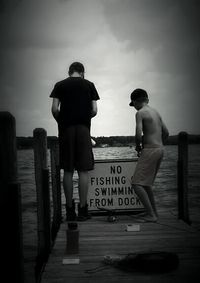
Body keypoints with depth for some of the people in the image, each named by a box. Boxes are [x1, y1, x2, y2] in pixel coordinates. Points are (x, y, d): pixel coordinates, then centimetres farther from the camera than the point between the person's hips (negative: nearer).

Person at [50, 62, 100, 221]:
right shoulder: (89, 85, 7)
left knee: (68, 171, 5)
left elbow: (54, 109, -1)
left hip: (66, 130, 1)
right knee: (83, 171, 2)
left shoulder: (60, 85, 8)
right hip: (83, 129, -1)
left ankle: (70, 210, 9)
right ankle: (83, 209, 4)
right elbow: (94, 110, 1)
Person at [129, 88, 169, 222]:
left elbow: (138, 134, -19)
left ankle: (151, 215, -6)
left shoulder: (140, 113, -8)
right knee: (146, 183, 20)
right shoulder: (156, 112, 16)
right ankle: (154, 211, 25)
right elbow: (166, 133, 17)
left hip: (150, 150, -9)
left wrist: (138, 146, -1)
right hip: (160, 149, 9)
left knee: (137, 184, -5)